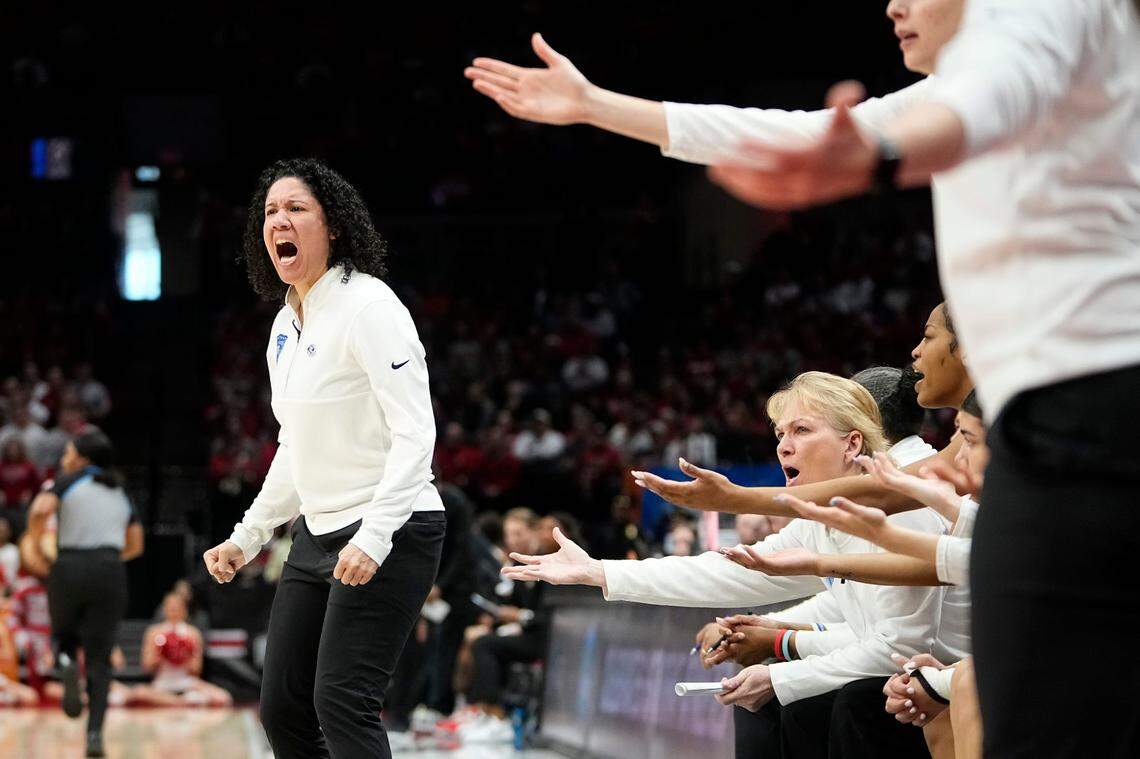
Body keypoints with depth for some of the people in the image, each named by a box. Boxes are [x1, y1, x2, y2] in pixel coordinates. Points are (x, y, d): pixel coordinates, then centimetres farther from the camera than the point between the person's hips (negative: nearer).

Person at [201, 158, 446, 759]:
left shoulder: (367, 305, -14)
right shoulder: (286, 325, 11)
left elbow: (415, 434, -20)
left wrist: (372, 538, -30)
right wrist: (246, 538, 19)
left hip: (389, 537, -9)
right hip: (318, 537, 9)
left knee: (341, 703, -17)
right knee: (282, 708, 6)